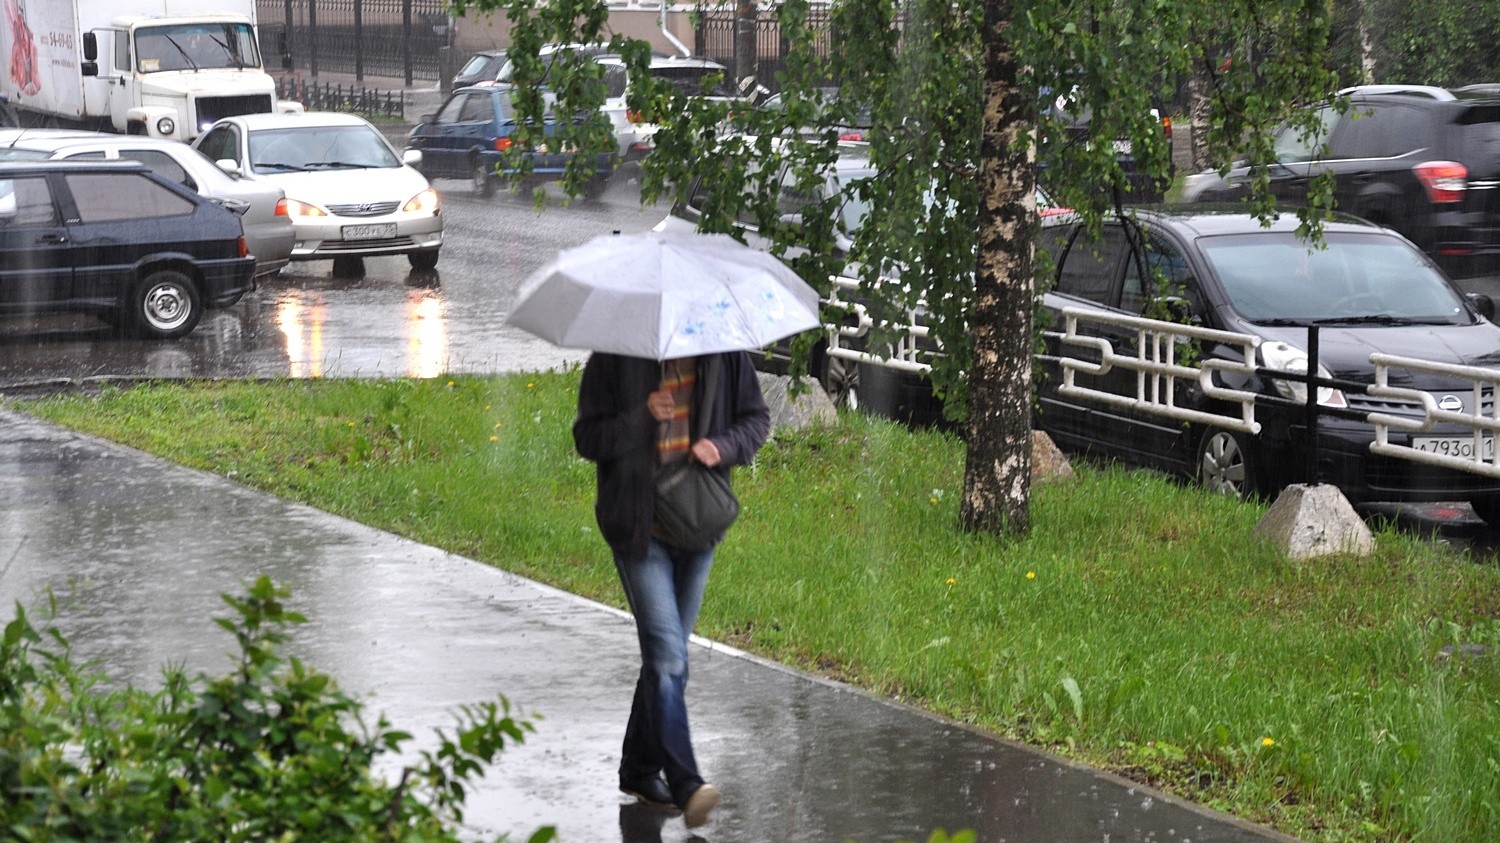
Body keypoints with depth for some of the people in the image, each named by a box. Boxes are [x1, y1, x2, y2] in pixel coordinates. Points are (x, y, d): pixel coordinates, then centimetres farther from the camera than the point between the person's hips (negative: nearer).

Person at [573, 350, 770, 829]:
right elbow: (587, 439, -7)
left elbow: (756, 417, 10)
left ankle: (640, 769, 28)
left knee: (666, 652, 14)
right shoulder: (613, 360, -8)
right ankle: (686, 785, -19)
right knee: (668, 655, -15)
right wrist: (642, 417, -23)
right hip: (638, 526, -4)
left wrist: (724, 446, -11)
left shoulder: (725, 355, 0)